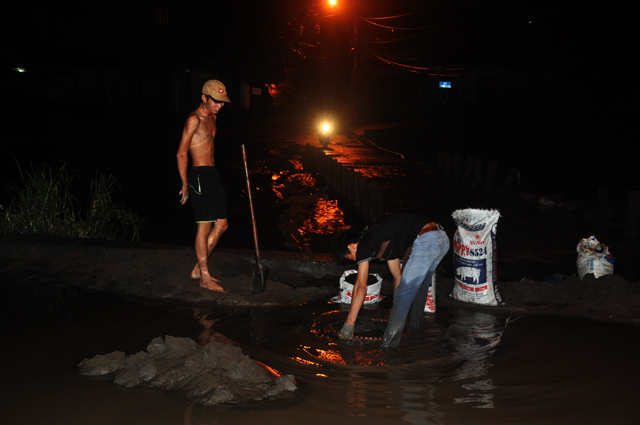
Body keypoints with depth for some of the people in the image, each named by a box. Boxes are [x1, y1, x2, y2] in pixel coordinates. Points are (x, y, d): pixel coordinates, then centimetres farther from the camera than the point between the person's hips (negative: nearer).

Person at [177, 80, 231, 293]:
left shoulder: (212, 117, 15)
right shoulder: (194, 119, -12)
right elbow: (181, 153, -14)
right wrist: (185, 184, -18)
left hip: (212, 173, 9)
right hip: (200, 174, -9)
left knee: (221, 224, 9)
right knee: (205, 225, -5)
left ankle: (198, 269, 19)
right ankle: (205, 277, 3)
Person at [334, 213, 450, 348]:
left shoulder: (363, 245, 5)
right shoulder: (385, 242, 30)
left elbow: (361, 286, 1)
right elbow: (398, 275, 37)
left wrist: (349, 323, 4)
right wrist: (398, 308, 44)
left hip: (425, 240, -10)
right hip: (442, 238, 10)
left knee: (404, 294, -1)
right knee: (421, 283, 31)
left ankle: (390, 341, 3)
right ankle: (415, 322, 48)